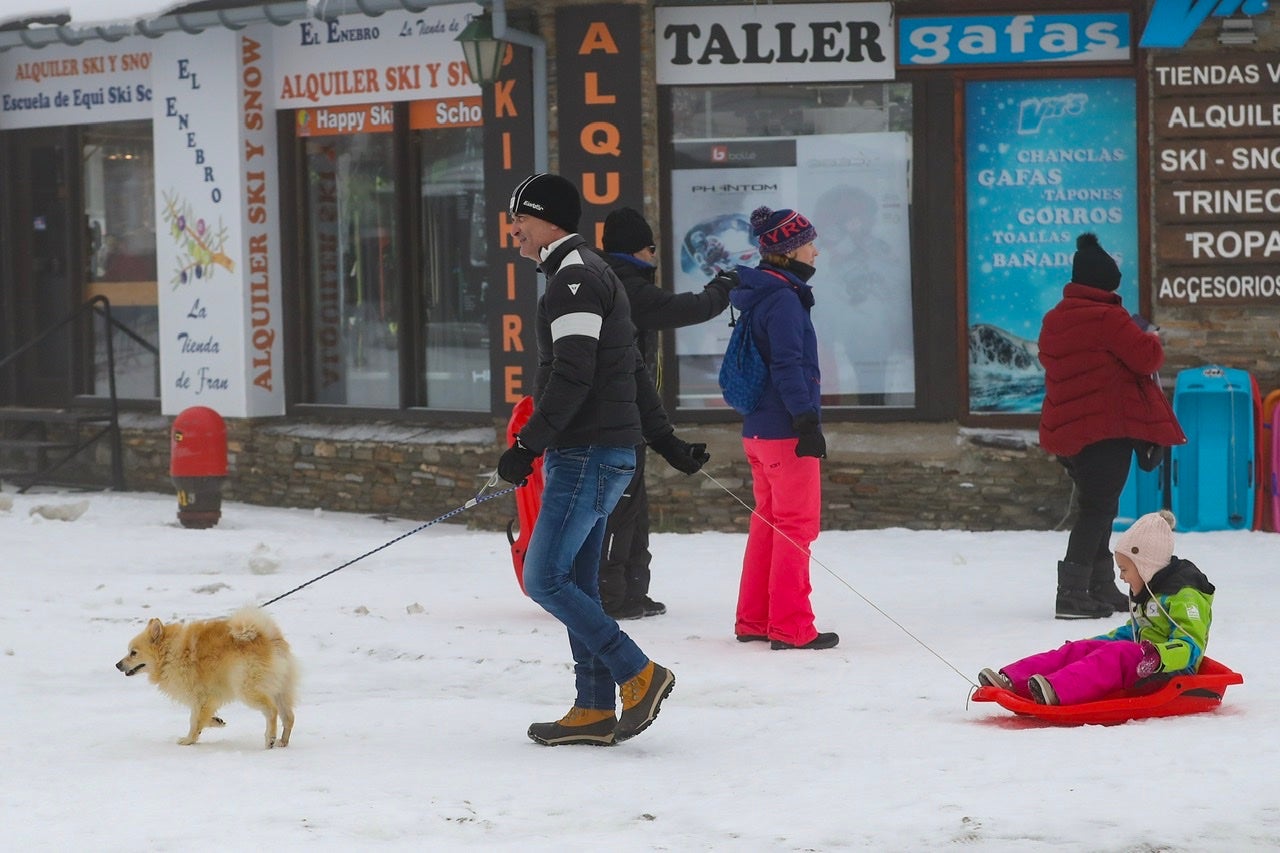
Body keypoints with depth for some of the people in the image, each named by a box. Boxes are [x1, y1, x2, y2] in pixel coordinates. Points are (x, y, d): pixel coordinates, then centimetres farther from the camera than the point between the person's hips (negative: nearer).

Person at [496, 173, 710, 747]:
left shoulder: (574, 279, -13)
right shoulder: (593, 275, 22)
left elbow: (572, 377, -22)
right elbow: (633, 371, 25)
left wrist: (528, 445, -22)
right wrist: (665, 441, 27)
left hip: (587, 456, -11)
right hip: (593, 455, 11)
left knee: (545, 579, -11)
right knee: (574, 583, 10)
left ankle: (638, 675, -9)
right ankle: (595, 711, 11)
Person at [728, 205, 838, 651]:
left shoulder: (760, 293, 14)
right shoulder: (784, 299, -15)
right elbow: (788, 367, -21)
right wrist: (807, 420, -21)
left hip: (759, 430, 10)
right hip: (785, 430, -10)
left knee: (768, 523, 15)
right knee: (797, 526, -4)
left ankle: (754, 621, 19)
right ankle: (790, 627, -2)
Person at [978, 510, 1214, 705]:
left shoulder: (1185, 596, -9)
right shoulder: (1146, 593, 22)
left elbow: (1191, 647, -20)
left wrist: (1159, 656, -37)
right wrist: (1103, 641, 26)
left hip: (1168, 675, -10)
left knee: (1116, 656, -34)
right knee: (1078, 650, -6)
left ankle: (1057, 691, -60)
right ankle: (1011, 681, -25)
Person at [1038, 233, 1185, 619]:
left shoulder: (1054, 320, 11)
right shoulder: (1108, 318, -15)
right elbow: (1146, 356, -12)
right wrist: (1153, 339, 11)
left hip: (1067, 426, 9)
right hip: (1107, 428, -9)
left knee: (1096, 506, 18)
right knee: (1099, 508, -7)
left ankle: (1101, 588, 26)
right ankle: (1073, 593, -14)